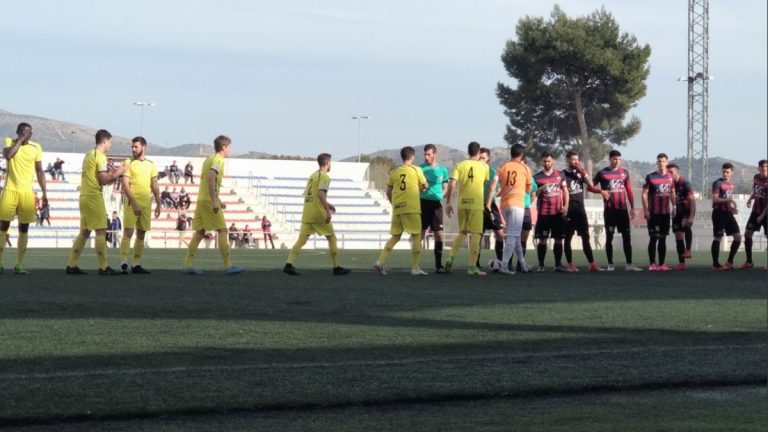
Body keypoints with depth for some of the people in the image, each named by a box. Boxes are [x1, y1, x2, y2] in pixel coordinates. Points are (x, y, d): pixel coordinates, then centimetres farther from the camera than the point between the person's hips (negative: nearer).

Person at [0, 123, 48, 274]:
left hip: (27, 192, 2)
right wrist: (20, 140, -16)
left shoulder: (36, 147, 5)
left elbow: (39, 171, 10)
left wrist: (44, 193, 6)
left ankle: (19, 265, 5)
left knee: (24, 228, 1)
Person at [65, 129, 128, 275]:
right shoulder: (100, 156, -11)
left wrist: (111, 175, 14)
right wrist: (118, 173, -4)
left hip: (85, 196, 9)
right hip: (94, 197, -9)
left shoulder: (89, 154, 16)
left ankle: (71, 265, 10)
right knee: (101, 231, -6)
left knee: (85, 232, 12)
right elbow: (103, 180, -16)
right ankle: (103, 268, -6)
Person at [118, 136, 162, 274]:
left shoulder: (151, 165, 11)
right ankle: (123, 263, -15)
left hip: (146, 204, 5)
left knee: (141, 234, 7)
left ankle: (136, 264, 12)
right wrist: (134, 203, -16)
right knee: (128, 232, -12)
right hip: (132, 203, -5)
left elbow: (154, 186, 16)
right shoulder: (129, 163, -2)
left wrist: (158, 204, 10)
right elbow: (125, 185, -9)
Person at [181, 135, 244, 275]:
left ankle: (187, 265, 4)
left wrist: (218, 200, 29)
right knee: (222, 230, -5)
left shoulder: (209, 159, 19)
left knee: (199, 232, 8)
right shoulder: (218, 160, -9)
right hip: (209, 200, -9)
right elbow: (211, 178, -24)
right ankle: (228, 266, -7)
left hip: (201, 200, 9)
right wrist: (214, 201, -26)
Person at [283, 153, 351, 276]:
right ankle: (336, 267, 10)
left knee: (302, 239, 0)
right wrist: (327, 210, -25)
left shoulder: (312, 176, 18)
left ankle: (289, 264, -14)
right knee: (331, 237, 7)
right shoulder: (324, 176, -7)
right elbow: (320, 193, -22)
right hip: (319, 214, -7)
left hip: (307, 214, 7)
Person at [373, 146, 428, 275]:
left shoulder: (394, 172, 8)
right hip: (412, 208, -4)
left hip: (397, 208, 4)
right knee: (416, 236, 4)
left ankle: (380, 262, -1)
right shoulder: (416, 170, -1)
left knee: (395, 237, 13)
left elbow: (388, 192, 10)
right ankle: (416, 268, 2)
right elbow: (425, 186, 9)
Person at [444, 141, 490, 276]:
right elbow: (486, 182, 14)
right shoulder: (484, 166, 3)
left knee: (462, 232, 20)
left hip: (462, 203, 3)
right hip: (476, 204, -3)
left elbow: (452, 184, -6)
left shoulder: (460, 165, 3)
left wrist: (448, 202, -2)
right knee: (476, 234, 1)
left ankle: (451, 256, 3)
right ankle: (472, 267, -2)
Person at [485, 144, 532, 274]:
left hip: (504, 205, 4)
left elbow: (492, 185, -2)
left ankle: (522, 264, 24)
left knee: (515, 234, 17)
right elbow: (528, 190, 13)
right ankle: (504, 266, -17)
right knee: (513, 235, -7)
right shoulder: (525, 168, 5)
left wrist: (488, 203, -4)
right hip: (517, 204, -4)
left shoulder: (502, 168, 11)